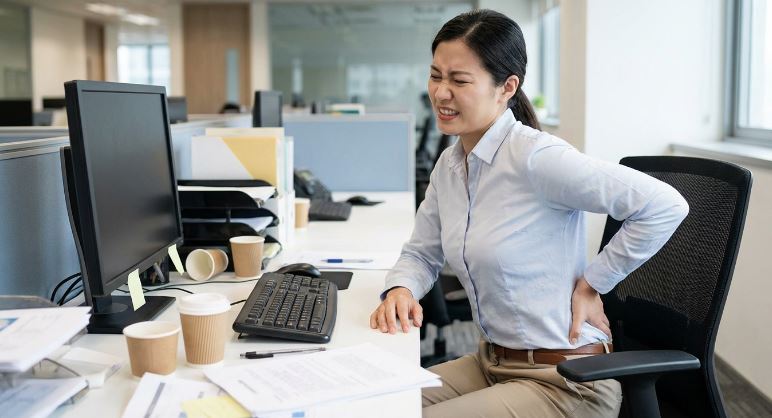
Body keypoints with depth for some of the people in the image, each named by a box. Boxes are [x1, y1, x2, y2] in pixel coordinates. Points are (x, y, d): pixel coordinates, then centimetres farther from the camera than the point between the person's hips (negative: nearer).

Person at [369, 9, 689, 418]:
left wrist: (591, 283, -17)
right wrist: (400, 289, -9)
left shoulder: (534, 156, -22)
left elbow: (665, 205, -24)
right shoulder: (448, 165, 4)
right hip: (491, 362, 8)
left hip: (562, 380, -7)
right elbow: (421, 253, 13)